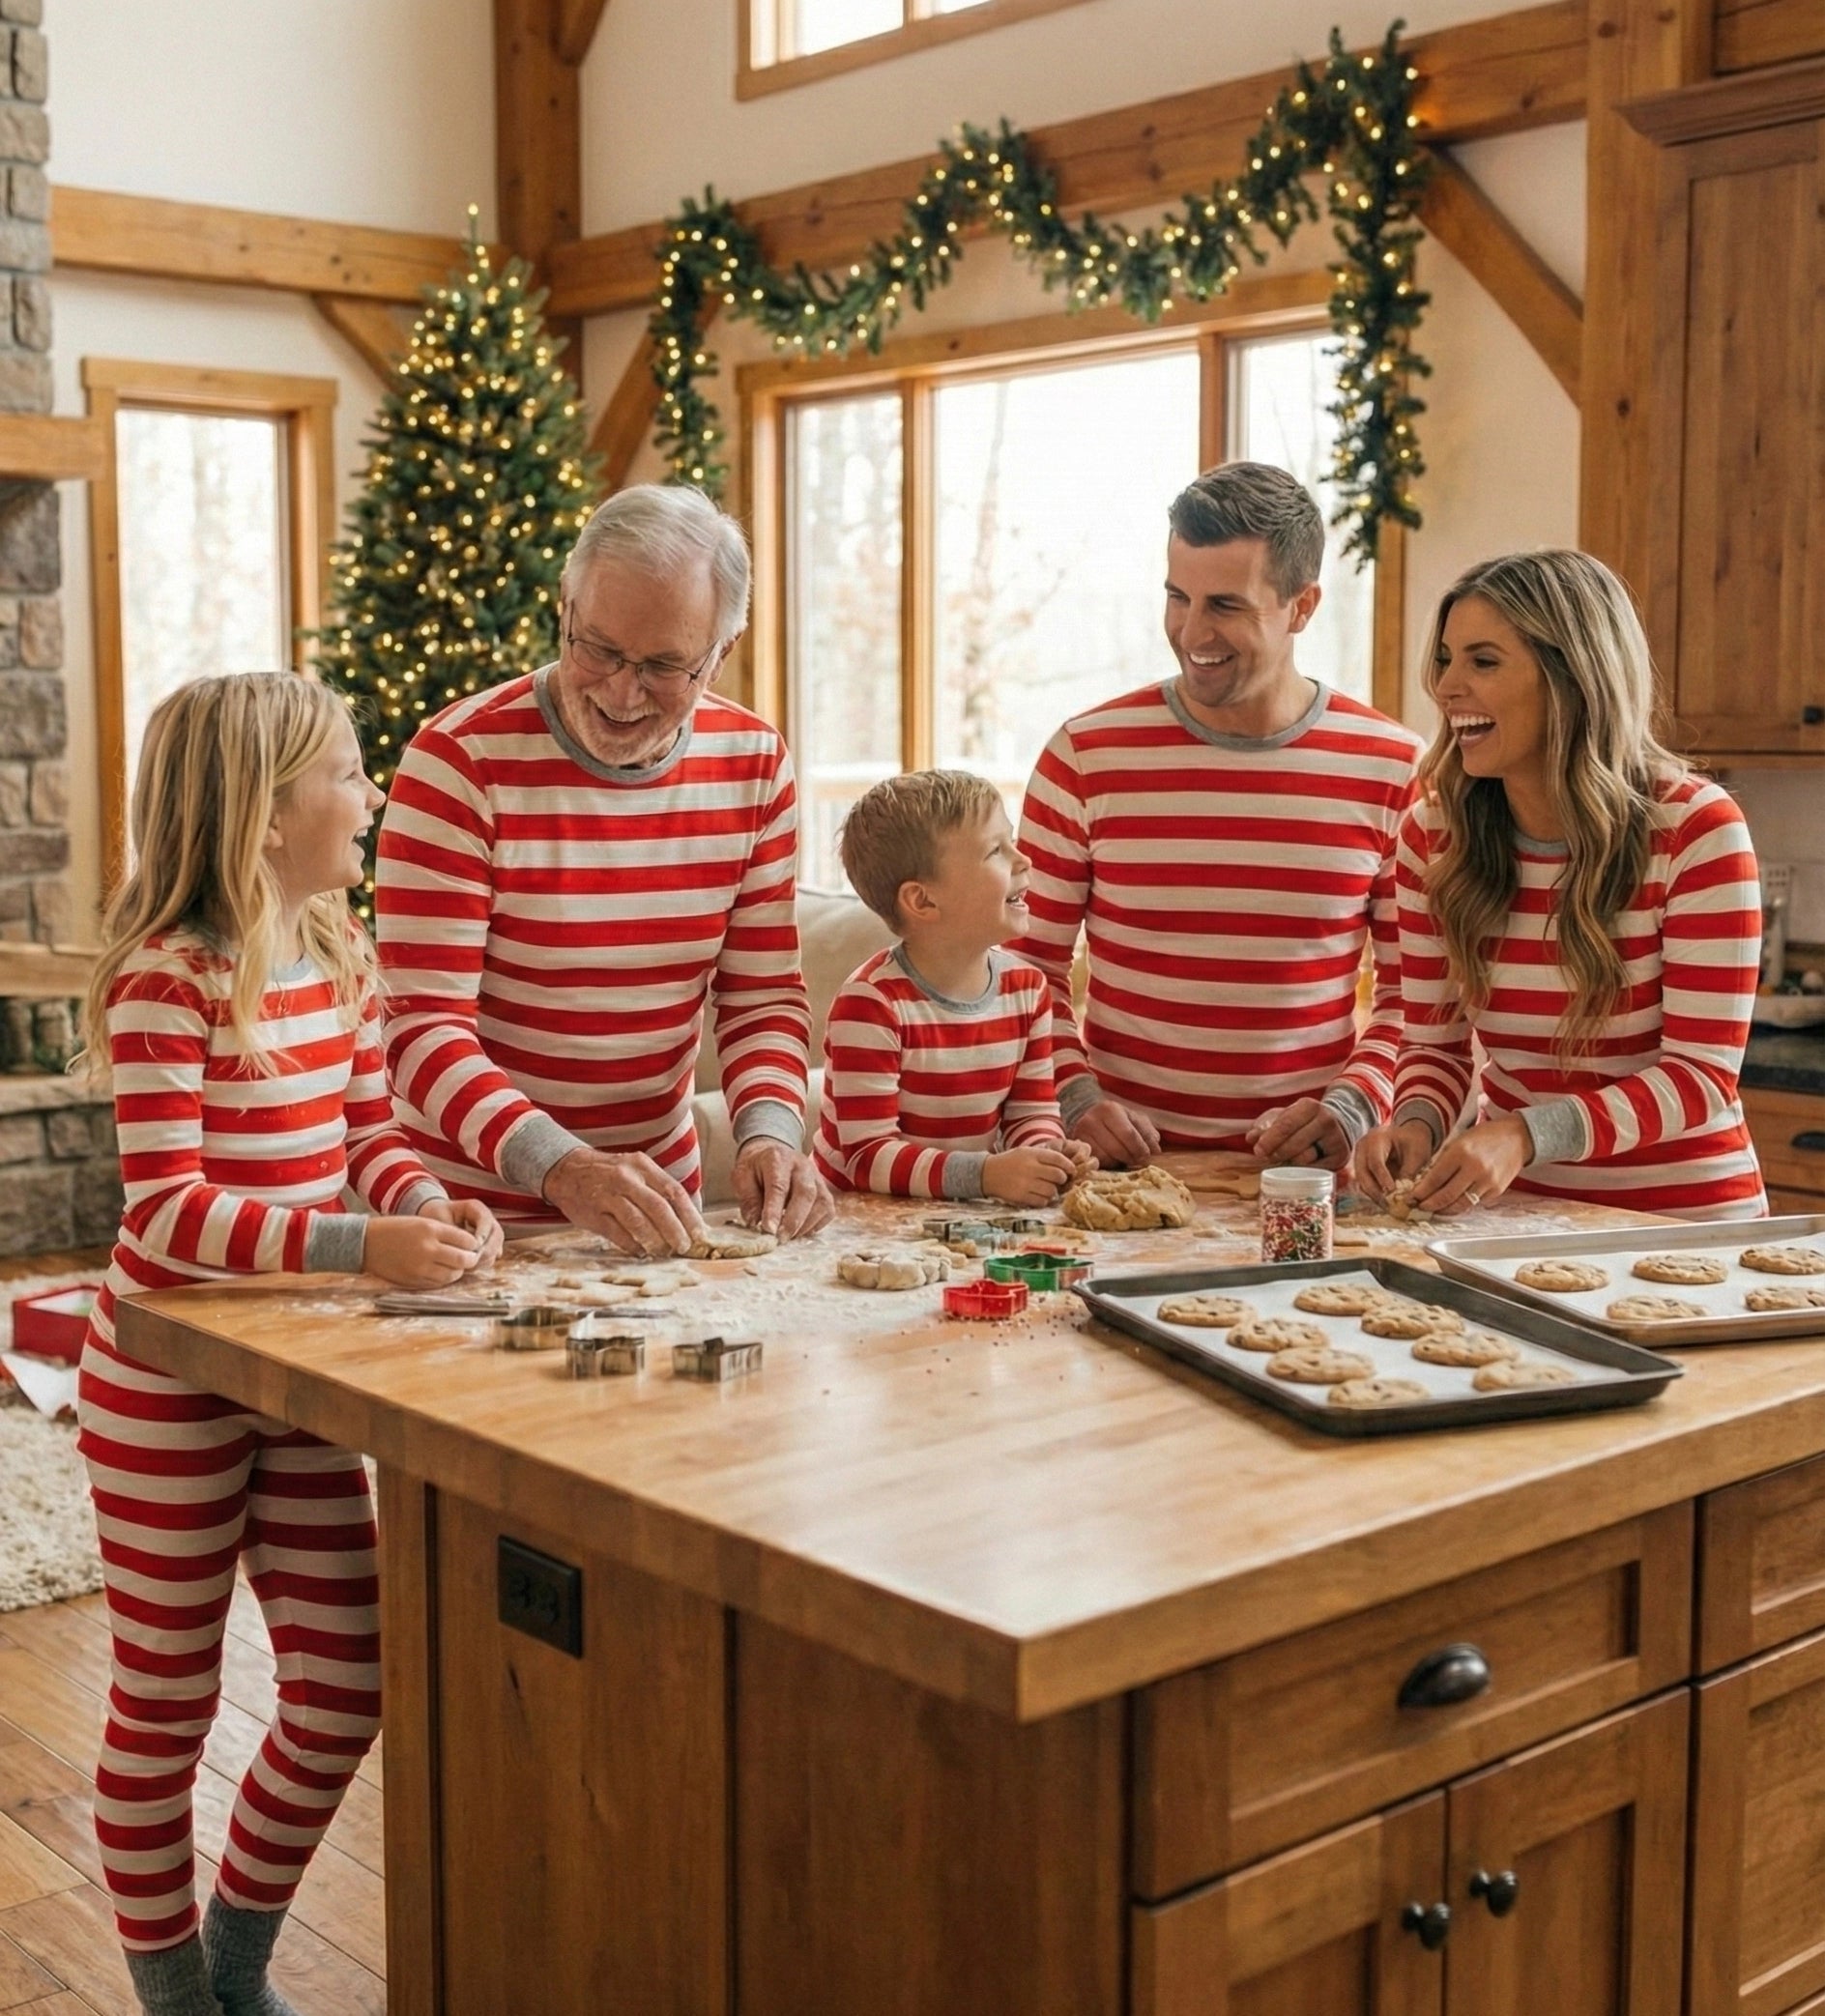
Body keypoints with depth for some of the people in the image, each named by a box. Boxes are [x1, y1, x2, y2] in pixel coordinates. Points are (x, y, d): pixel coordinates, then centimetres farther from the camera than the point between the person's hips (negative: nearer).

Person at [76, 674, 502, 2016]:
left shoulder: (341, 961, 4)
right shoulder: (168, 979, -20)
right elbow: (166, 1205, -25)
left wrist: (428, 1204, -11)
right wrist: (355, 1245, -36)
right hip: (169, 1397, -7)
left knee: (346, 1689, 12)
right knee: (168, 1707, 9)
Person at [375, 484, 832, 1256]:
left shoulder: (752, 763, 1)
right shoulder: (461, 760, -13)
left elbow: (763, 993, 6)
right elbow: (425, 1023, -17)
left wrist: (771, 1132, -13)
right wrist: (562, 1167, -30)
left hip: (659, 1193, 5)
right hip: (476, 1200, -5)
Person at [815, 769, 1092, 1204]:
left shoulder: (1027, 987, 4)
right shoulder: (870, 1004, -16)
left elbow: (1032, 1112, 9)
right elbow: (868, 1157, -19)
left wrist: (1047, 1152, -13)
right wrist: (986, 1174, -30)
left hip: (971, 1216, 6)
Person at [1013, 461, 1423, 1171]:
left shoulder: (1390, 768, 4)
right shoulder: (1085, 756, 2)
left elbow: (1415, 987, 9)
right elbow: (1029, 967, 7)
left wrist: (1353, 1105, -7)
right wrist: (1074, 1096, -7)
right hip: (1128, 1159, 0)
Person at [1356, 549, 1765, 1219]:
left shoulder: (1694, 829, -11)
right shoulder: (1434, 834, 0)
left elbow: (1702, 1074, -13)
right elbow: (1434, 1042, 7)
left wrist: (1527, 1135, -27)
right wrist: (1416, 1124, -16)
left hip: (1679, 1216, -4)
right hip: (1512, 1208, 4)